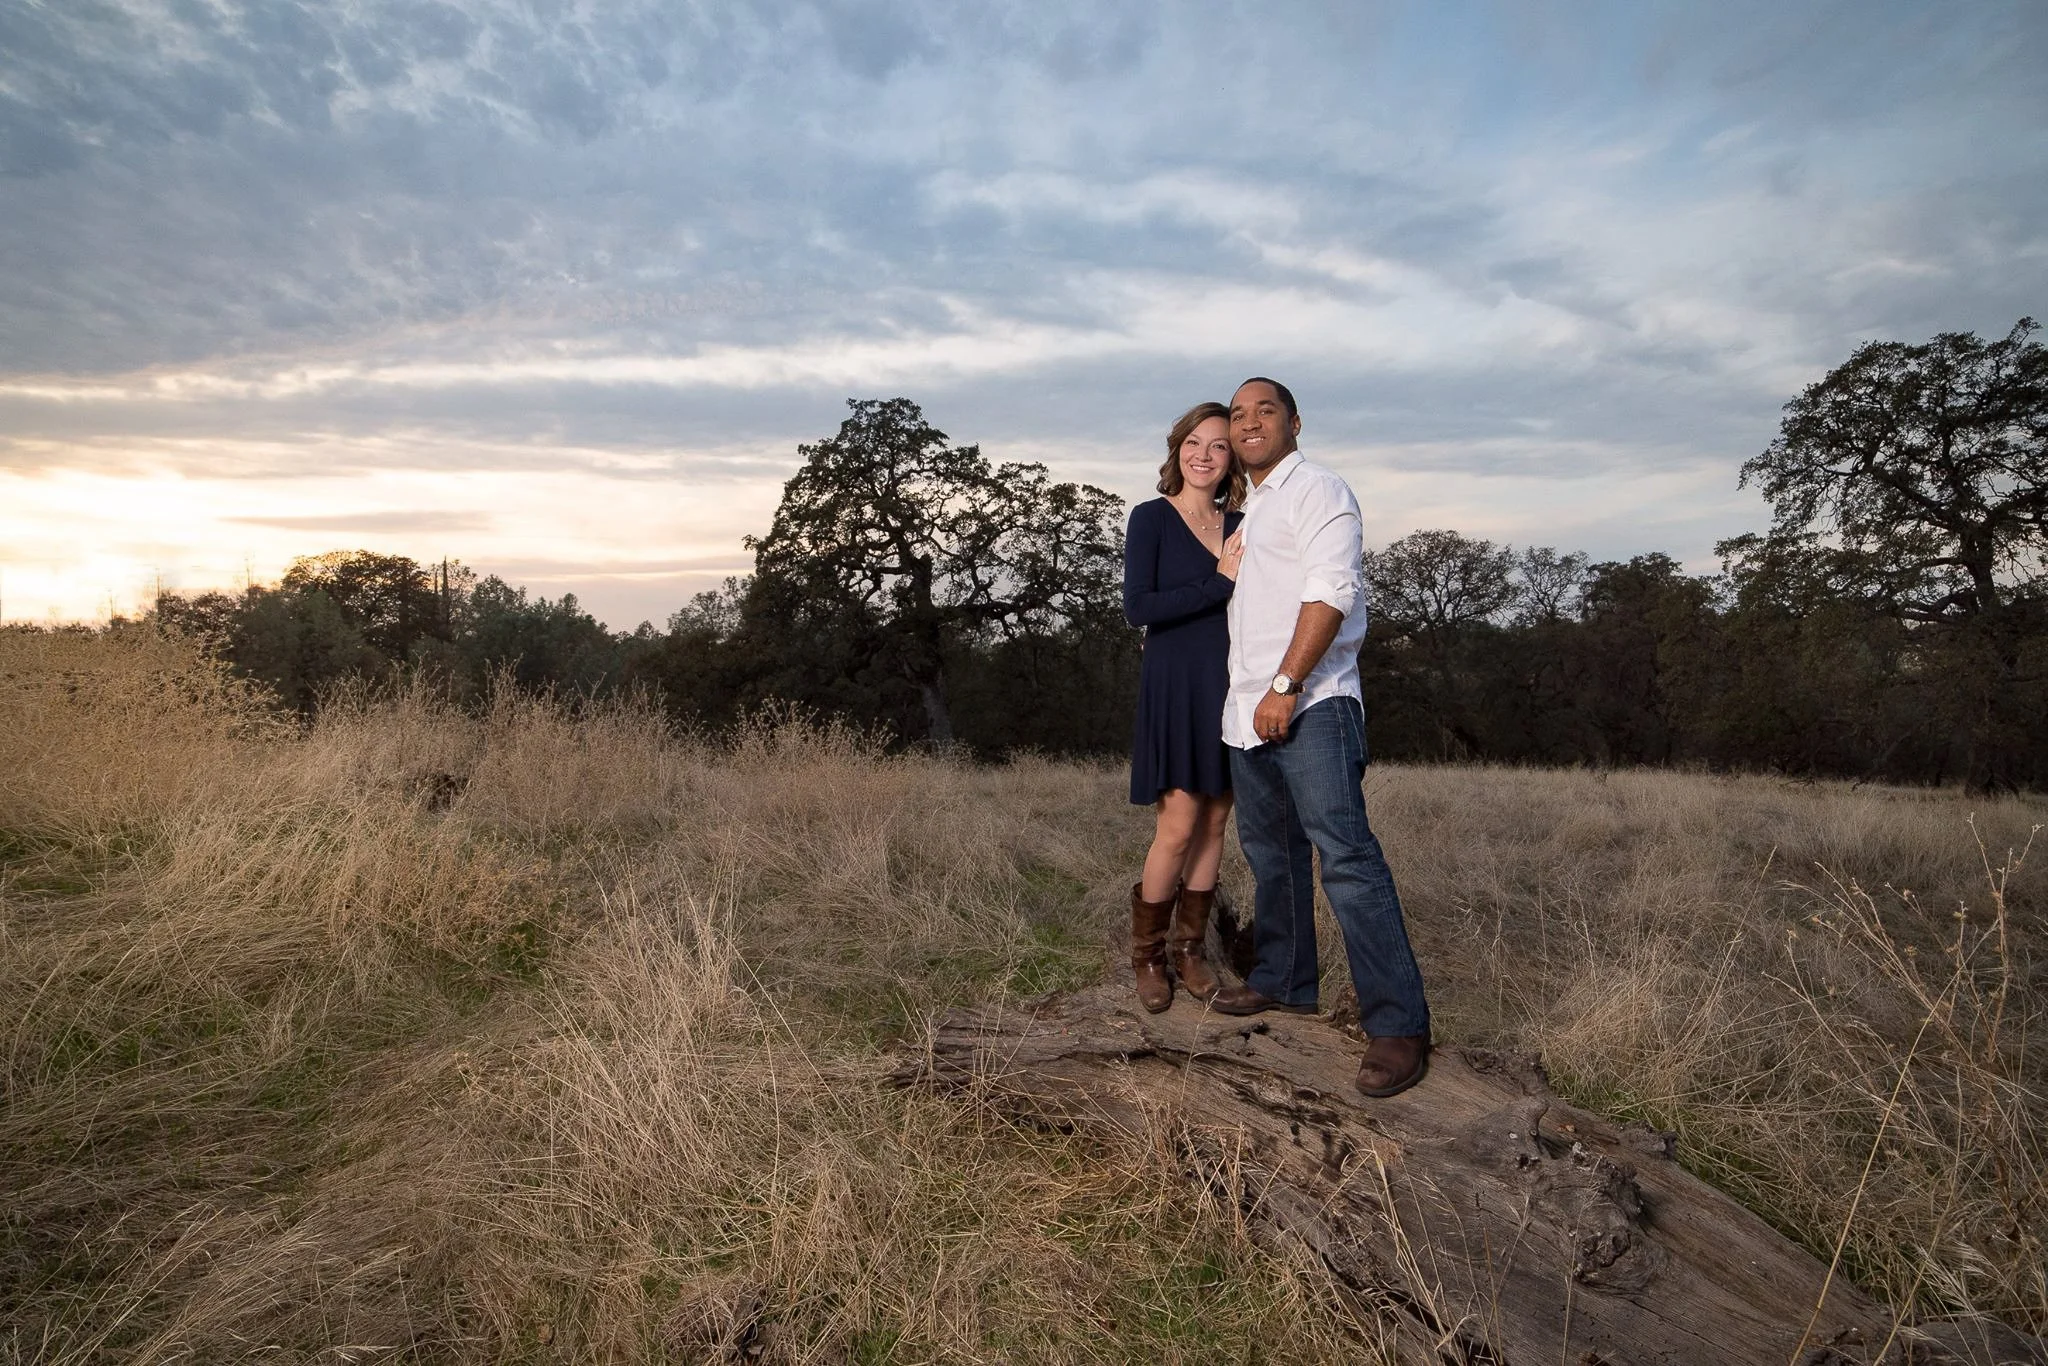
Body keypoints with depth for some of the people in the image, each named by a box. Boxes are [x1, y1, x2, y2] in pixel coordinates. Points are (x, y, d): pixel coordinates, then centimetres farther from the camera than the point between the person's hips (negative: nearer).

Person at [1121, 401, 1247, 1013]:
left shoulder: (1240, 526, 10)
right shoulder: (1152, 517, -4)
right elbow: (1137, 607, -15)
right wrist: (1219, 582, -16)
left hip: (1229, 686, 5)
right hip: (1175, 687, -5)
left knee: (1214, 822, 8)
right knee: (1179, 826, -6)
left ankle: (1188, 947, 21)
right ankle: (1147, 954, 12)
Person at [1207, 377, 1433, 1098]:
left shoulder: (1317, 489, -3)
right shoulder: (1246, 510, 23)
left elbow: (1330, 591, -16)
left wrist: (1286, 687, -22)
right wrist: (1253, 695, 17)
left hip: (1310, 706, -9)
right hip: (1248, 711, 9)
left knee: (1346, 857, -13)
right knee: (1270, 853, 15)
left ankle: (1398, 1024, -9)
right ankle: (1282, 981, 29)